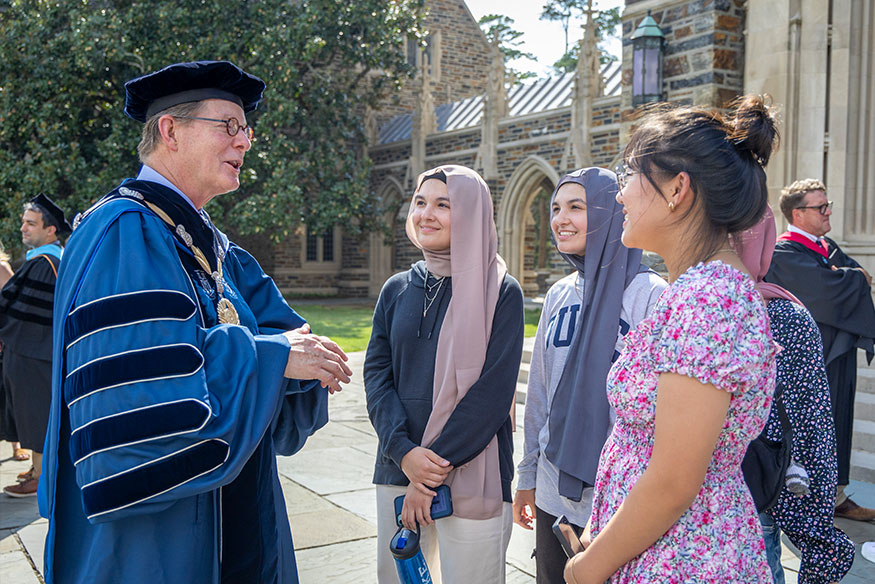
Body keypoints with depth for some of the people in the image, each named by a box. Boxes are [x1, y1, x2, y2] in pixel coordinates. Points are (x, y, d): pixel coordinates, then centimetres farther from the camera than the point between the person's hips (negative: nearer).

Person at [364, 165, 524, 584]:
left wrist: (435, 464, -14)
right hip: (398, 469, 4)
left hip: (472, 477, -4)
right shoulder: (396, 290, 8)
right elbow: (377, 373, 3)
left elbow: (493, 392, -11)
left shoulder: (500, 292, -5)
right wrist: (404, 451, -12)